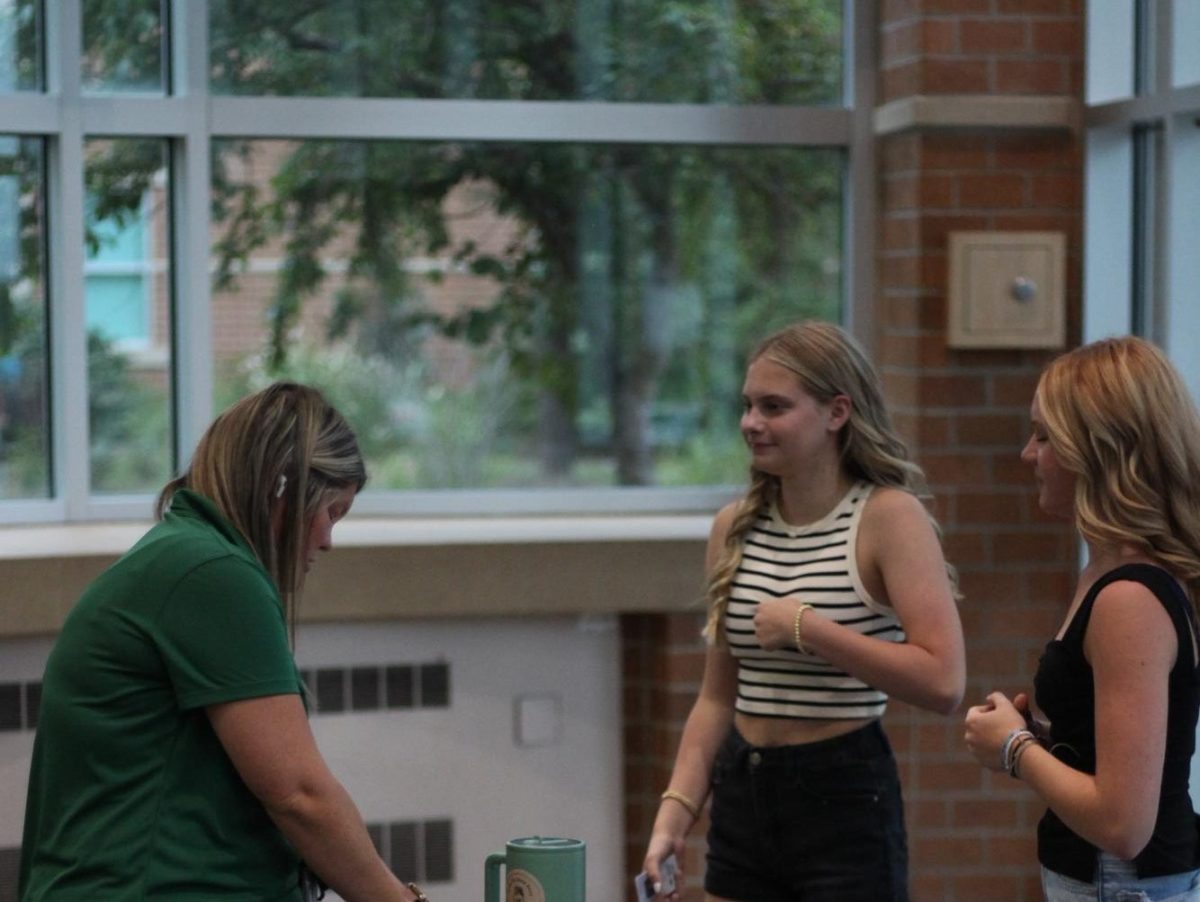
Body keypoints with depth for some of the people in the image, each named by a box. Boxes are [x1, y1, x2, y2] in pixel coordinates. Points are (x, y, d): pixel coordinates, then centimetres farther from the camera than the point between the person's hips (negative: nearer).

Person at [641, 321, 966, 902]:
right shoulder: (734, 527, 6)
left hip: (845, 798, -5)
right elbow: (718, 697, 10)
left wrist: (807, 627, -20)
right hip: (742, 795, 5)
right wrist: (675, 810, 0)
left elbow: (943, 683, -21)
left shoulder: (889, 517, -11)